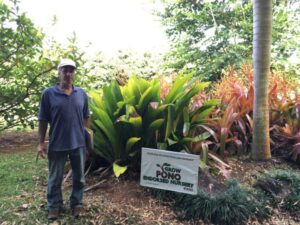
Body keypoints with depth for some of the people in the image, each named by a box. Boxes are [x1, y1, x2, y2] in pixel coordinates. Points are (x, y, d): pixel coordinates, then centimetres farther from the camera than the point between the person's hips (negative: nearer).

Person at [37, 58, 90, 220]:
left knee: (79, 177, 14)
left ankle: (77, 203, 33)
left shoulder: (82, 94, 3)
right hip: (57, 144, -2)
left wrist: (87, 136, 8)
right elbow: (43, 120, -3)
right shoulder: (48, 94, -5)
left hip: (79, 143, 2)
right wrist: (41, 142, -5)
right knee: (55, 178, 13)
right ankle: (54, 206, 32)